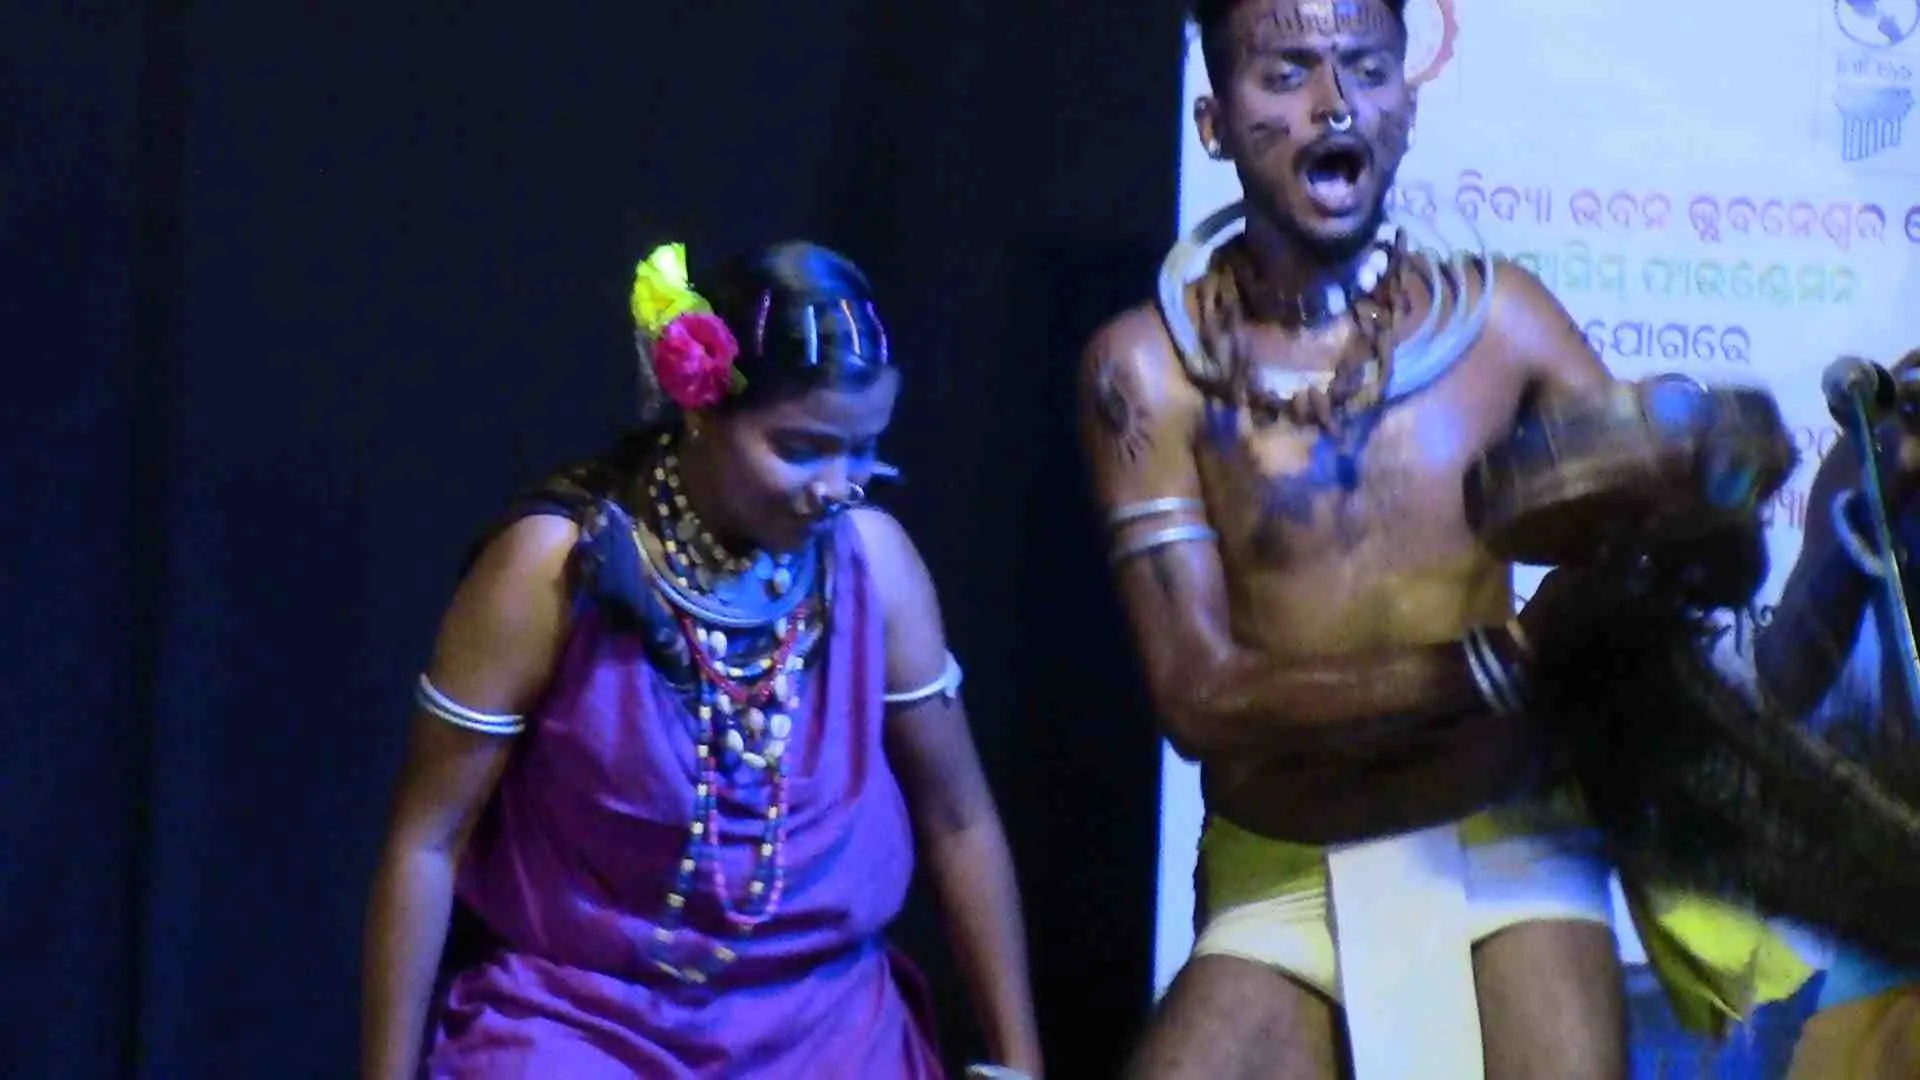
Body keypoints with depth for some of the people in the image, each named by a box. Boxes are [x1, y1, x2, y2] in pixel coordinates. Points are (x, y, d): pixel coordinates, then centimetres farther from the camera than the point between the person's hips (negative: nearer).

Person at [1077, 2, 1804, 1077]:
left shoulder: (1500, 317, 1)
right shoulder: (1148, 366, -4)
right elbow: (1201, 696, -11)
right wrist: (1495, 662, -20)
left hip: (1502, 853, 1)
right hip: (1280, 886, -1)